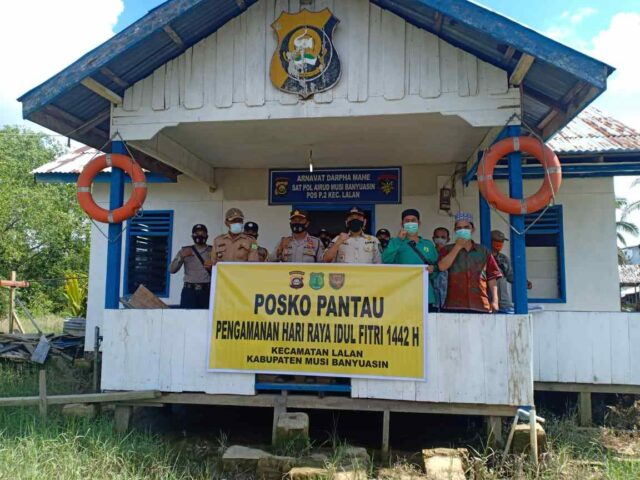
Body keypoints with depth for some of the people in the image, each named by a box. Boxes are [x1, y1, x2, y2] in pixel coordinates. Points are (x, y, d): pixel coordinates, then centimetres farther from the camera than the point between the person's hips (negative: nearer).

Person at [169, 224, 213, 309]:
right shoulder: (185, 250, 11)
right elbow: (172, 269, 4)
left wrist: (212, 267, -14)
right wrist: (181, 257, -10)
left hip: (207, 290, 0)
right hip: (189, 290, 1)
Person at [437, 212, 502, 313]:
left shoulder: (484, 251, 14)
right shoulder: (448, 250, 12)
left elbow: (492, 277, 11)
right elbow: (442, 267, -8)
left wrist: (495, 300, 1)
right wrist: (458, 246, -2)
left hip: (481, 306, 1)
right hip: (455, 306, -1)